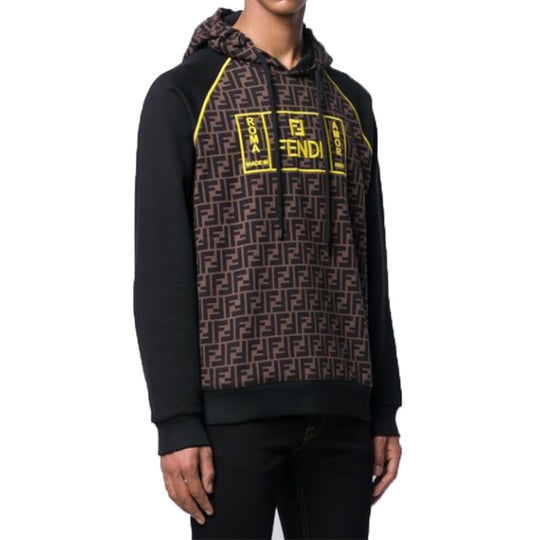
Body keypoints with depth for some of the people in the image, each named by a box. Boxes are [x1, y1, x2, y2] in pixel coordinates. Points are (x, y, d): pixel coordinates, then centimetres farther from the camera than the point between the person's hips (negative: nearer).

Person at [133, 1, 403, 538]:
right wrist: (176, 423, -14)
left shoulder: (350, 104, 16)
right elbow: (161, 270, -6)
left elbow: (368, 269, 16)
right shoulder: (181, 95, -1)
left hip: (336, 408, 5)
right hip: (234, 403, -5)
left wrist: (384, 412, 11)